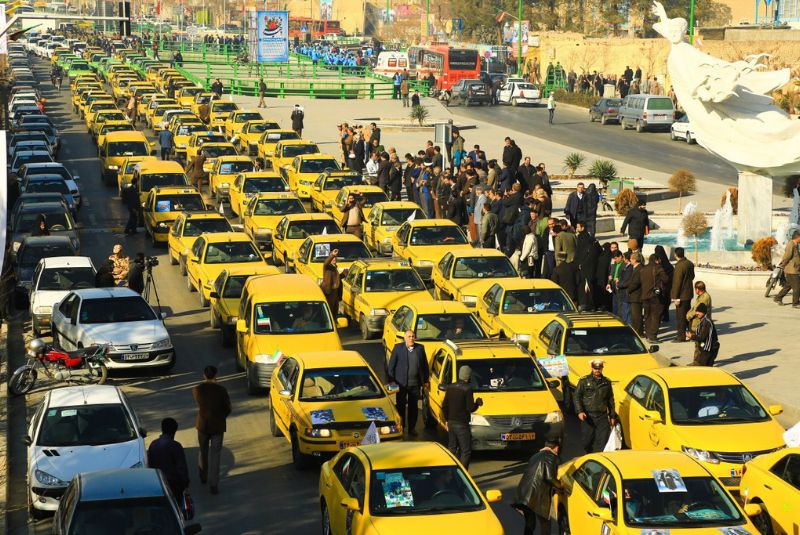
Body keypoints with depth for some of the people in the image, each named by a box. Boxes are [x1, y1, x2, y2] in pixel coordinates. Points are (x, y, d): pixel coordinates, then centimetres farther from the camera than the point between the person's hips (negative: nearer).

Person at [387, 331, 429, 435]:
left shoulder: (420, 348, 4)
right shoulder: (398, 348, -3)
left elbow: (425, 365, 9)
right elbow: (391, 365, -2)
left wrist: (425, 380, 6)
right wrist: (391, 380, -6)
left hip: (415, 383, 2)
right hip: (401, 383, -2)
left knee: (413, 406, 8)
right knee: (401, 406, 6)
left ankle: (412, 427, 17)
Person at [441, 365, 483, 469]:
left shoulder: (450, 387, 5)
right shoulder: (467, 389, -16)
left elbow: (444, 406, 10)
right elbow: (470, 408, -17)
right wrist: (477, 403, 3)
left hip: (451, 422, 7)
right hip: (462, 425, -7)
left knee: (452, 448, 18)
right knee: (466, 451, -2)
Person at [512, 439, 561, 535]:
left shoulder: (535, 456, 23)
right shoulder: (552, 457, -3)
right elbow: (550, 477, -15)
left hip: (524, 495, 8)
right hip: (536, 497, -8)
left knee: (530, 524, 20)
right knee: (545, 526, 3)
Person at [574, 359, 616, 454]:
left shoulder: (606, 382, 11)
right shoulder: (584, 381, 2)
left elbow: (611, 400, 18)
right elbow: (576, 397, 0)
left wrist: (612, 416, 16)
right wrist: (579, 411, -13)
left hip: (602, 417, 1)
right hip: (587, 417, -1)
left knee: (603, 442, -9)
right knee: (586, 441, 5)